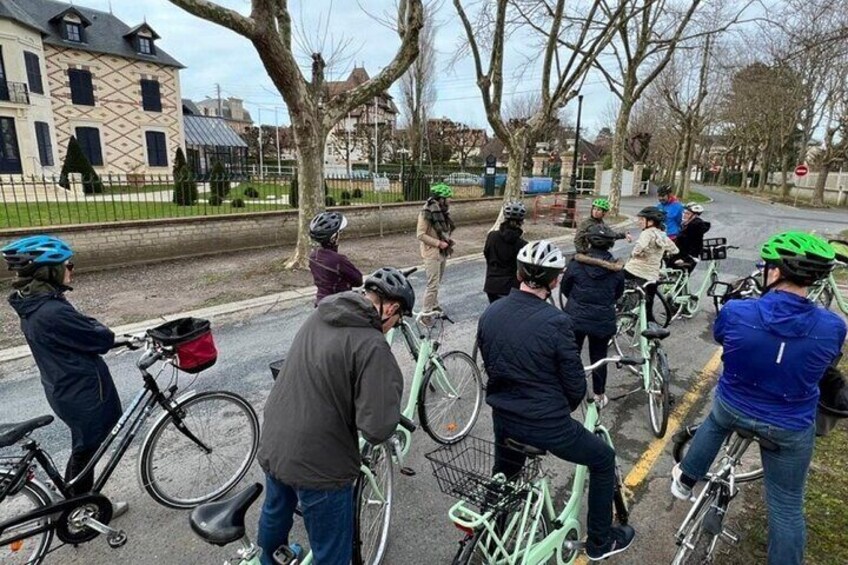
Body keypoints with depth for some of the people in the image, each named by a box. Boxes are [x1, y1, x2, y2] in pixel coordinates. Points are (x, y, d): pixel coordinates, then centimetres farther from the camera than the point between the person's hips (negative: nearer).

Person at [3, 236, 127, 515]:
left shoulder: (33, 306, 2)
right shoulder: (53, 312, -29)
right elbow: (102, 340, -20)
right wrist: (96, 326, -4)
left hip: (67, 390, 9)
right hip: (83, 394, -9)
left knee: (84, 448, 25)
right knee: (87, 450, 11)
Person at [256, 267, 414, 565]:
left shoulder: (319, 315, 0)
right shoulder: (372, 345, -24)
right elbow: (377, 428, -26)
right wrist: (391, 392, -8)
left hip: (272, 446, 8)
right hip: (317, 464, -8)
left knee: (276, 513, 35)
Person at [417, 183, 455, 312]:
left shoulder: (443, 211, 6)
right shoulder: (426, 213, -17)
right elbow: (420, 235, -19)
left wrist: (448, 241, 1)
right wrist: (438, 243, -22)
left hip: (443, 252, 8)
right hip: (432, 253, -8)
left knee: (437, 283, 19)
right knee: (433, 284, -6)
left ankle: (434, 307, 33)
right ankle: (427, 312, 3)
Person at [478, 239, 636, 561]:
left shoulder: (489, 313, -6)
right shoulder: (556, 322, -23)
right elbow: (575, 387, -13)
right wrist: (562, 409, 9)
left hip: (503, 417, 5)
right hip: (546, 423, -5)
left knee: (502, 479, 31)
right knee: (604, 460, 22)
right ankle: (600, 542, 37)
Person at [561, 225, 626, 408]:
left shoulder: (577, 263, -10)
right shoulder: (616, 268, -4)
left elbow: (565, 288, 1)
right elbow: (618, 294, 9)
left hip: (576, 317, -1)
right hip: (603, 321, 1)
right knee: (599, 358, 14)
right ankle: (599, 396, 27)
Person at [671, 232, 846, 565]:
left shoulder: (735, 312, -25)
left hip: (731, 408, 1)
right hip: (790, 429, 0)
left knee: (714, 424, 36)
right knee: (787, 507, 16)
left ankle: (685, 480, 47)